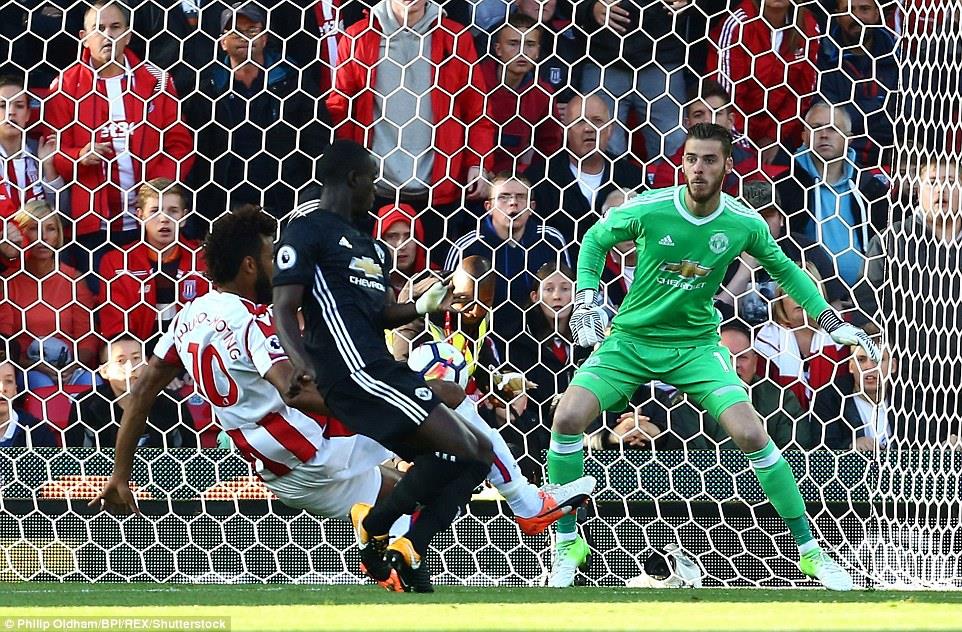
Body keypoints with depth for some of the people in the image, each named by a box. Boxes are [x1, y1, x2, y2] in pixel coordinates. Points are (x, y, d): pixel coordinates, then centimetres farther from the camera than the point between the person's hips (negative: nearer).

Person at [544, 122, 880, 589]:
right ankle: (568, 543, -2)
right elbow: (596, 240, 5)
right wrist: (586, 298, -8)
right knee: (568, 418, -21)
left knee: (751, 434, -18)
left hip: (696, 344, 0)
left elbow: (784, 270, 10)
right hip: (631, 337, 0)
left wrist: (833, 323, 6)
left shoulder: (745, 225, -10)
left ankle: (809, 550, -3)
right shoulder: (648, 209, -15)